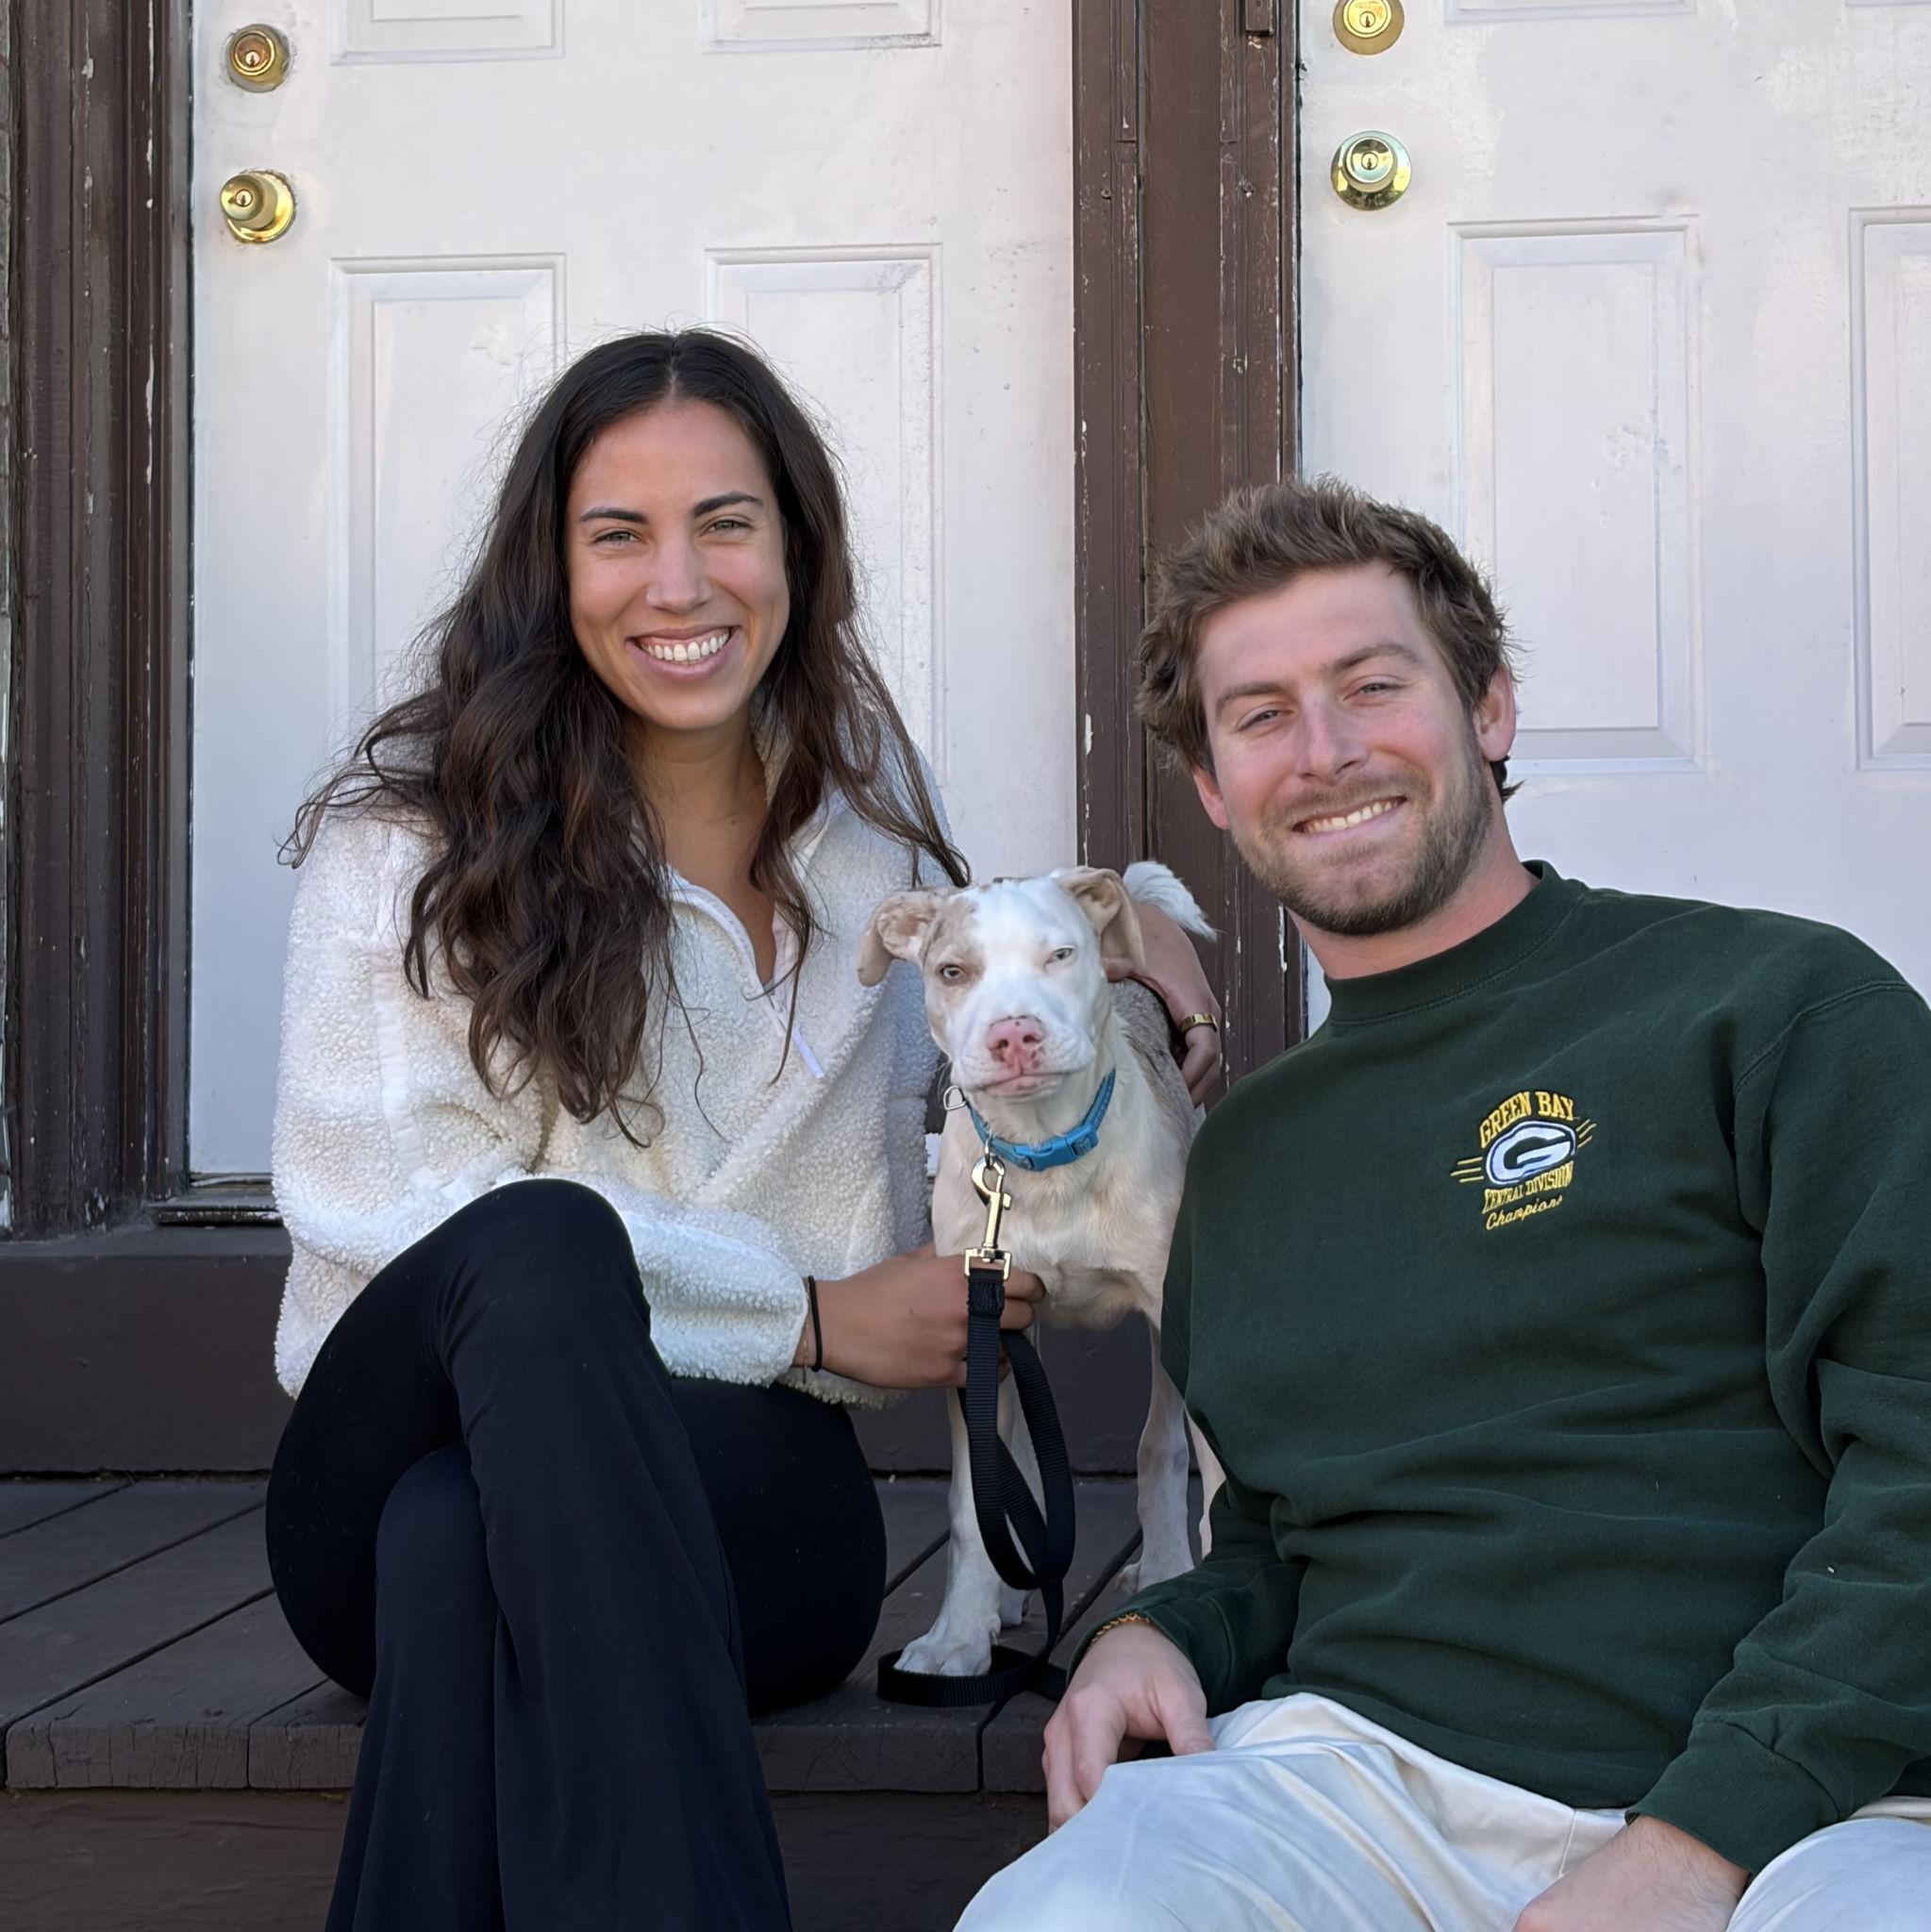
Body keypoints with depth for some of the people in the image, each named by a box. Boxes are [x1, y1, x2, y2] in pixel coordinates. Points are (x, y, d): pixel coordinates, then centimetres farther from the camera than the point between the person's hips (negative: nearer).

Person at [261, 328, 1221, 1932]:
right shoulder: (414, 833, 0)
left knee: (460, 1543, -35)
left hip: (738, 1498, 1)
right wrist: (811, 1317, -10)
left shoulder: (872, 820, 13)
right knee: (543, 1243, -37)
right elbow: (380, 1202, -9)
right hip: (395, 1470, -1)